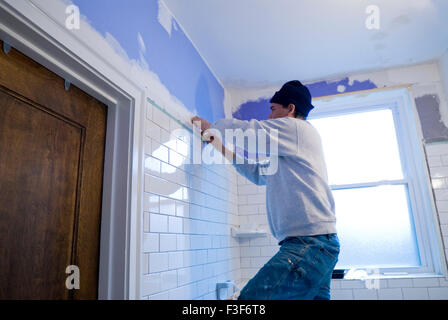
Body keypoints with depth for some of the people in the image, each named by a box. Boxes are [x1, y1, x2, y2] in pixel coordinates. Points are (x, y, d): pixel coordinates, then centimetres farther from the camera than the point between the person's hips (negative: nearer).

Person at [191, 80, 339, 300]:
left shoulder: (297, 127, -2)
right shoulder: (289, 152, 27)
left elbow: (242, 130, -3)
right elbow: (259, 173, 32)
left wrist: (208, 125, 15)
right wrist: (222, 148, 31)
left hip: (309, 244, -11)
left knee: (252, 296, -19)